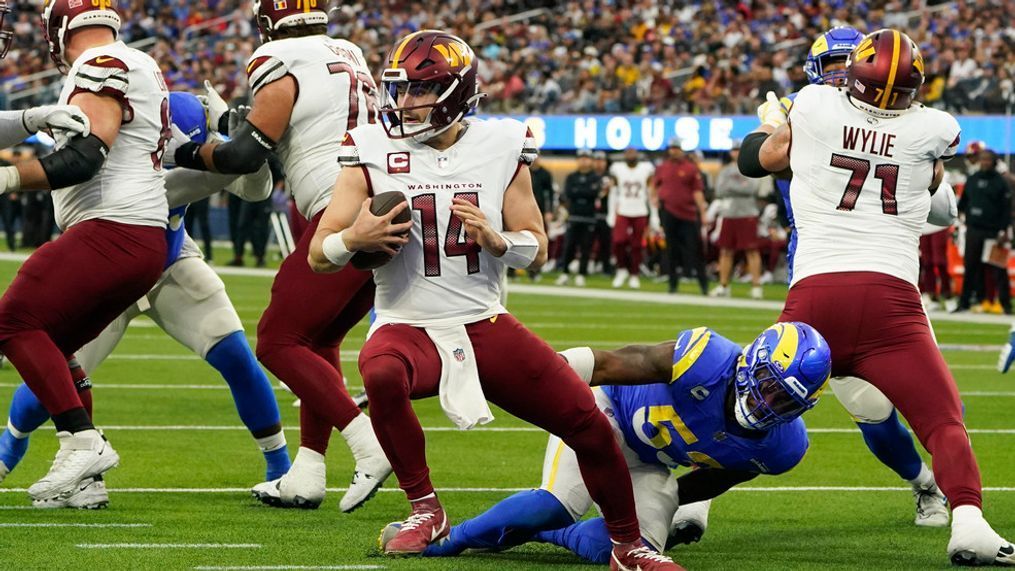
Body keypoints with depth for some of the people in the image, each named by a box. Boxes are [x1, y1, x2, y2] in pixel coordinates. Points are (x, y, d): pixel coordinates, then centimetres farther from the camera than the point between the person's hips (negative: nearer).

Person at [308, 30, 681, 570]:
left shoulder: (501, 148, 0)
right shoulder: (374, 152, -4)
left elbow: (536, 250, 5)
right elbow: (318, 254, -4)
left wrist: (494, 239, -17)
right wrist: (355, 239, -26)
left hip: (485, 326, 2)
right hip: (407, 328, -2)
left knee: (590, 424, -5)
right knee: (382, 375, -38)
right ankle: (425, 510, -17)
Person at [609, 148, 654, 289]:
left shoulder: (646, 169, 0)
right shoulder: (617, 169, 2)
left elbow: (651, 193, 4)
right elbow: (613, 193, 9)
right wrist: (612, 213, 7)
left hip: (640, 213, 0)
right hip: (622, 212, 0)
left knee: (636, 245, 4)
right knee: (618, 241, -16)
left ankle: (634, 275, 16)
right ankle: (622, 269, 6)